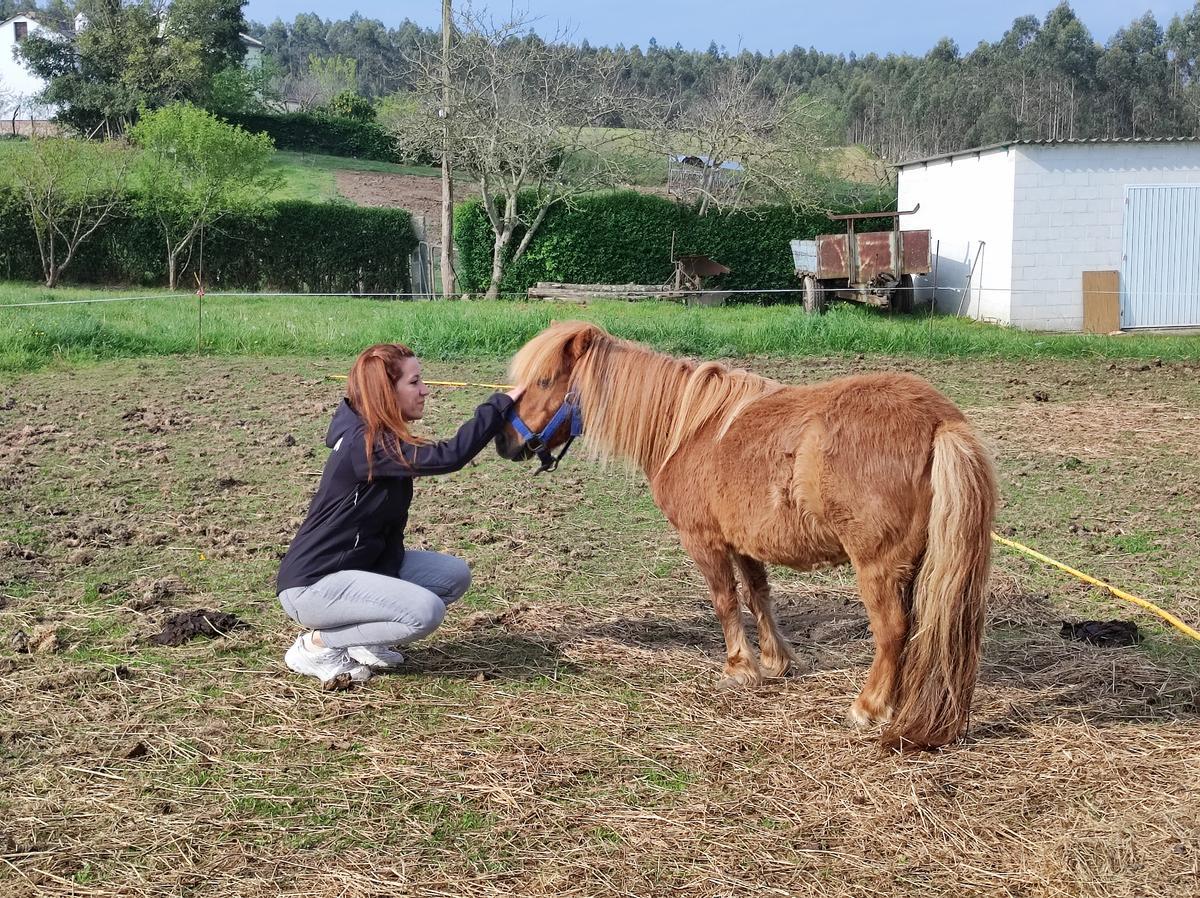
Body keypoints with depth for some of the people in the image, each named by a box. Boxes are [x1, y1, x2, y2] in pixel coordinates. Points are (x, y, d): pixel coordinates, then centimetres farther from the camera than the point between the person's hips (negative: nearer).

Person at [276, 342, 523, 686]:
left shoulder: (385, 438, 8)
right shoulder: (366, 446, -23)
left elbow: (391, 527, 10)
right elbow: (449, 457, -32)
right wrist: (501, 404, -26)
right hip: (310, 585, -10)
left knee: (454, 575, 4)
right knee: (426, 611, -25)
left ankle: (363, 641, 8)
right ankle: (316, 644, -8)